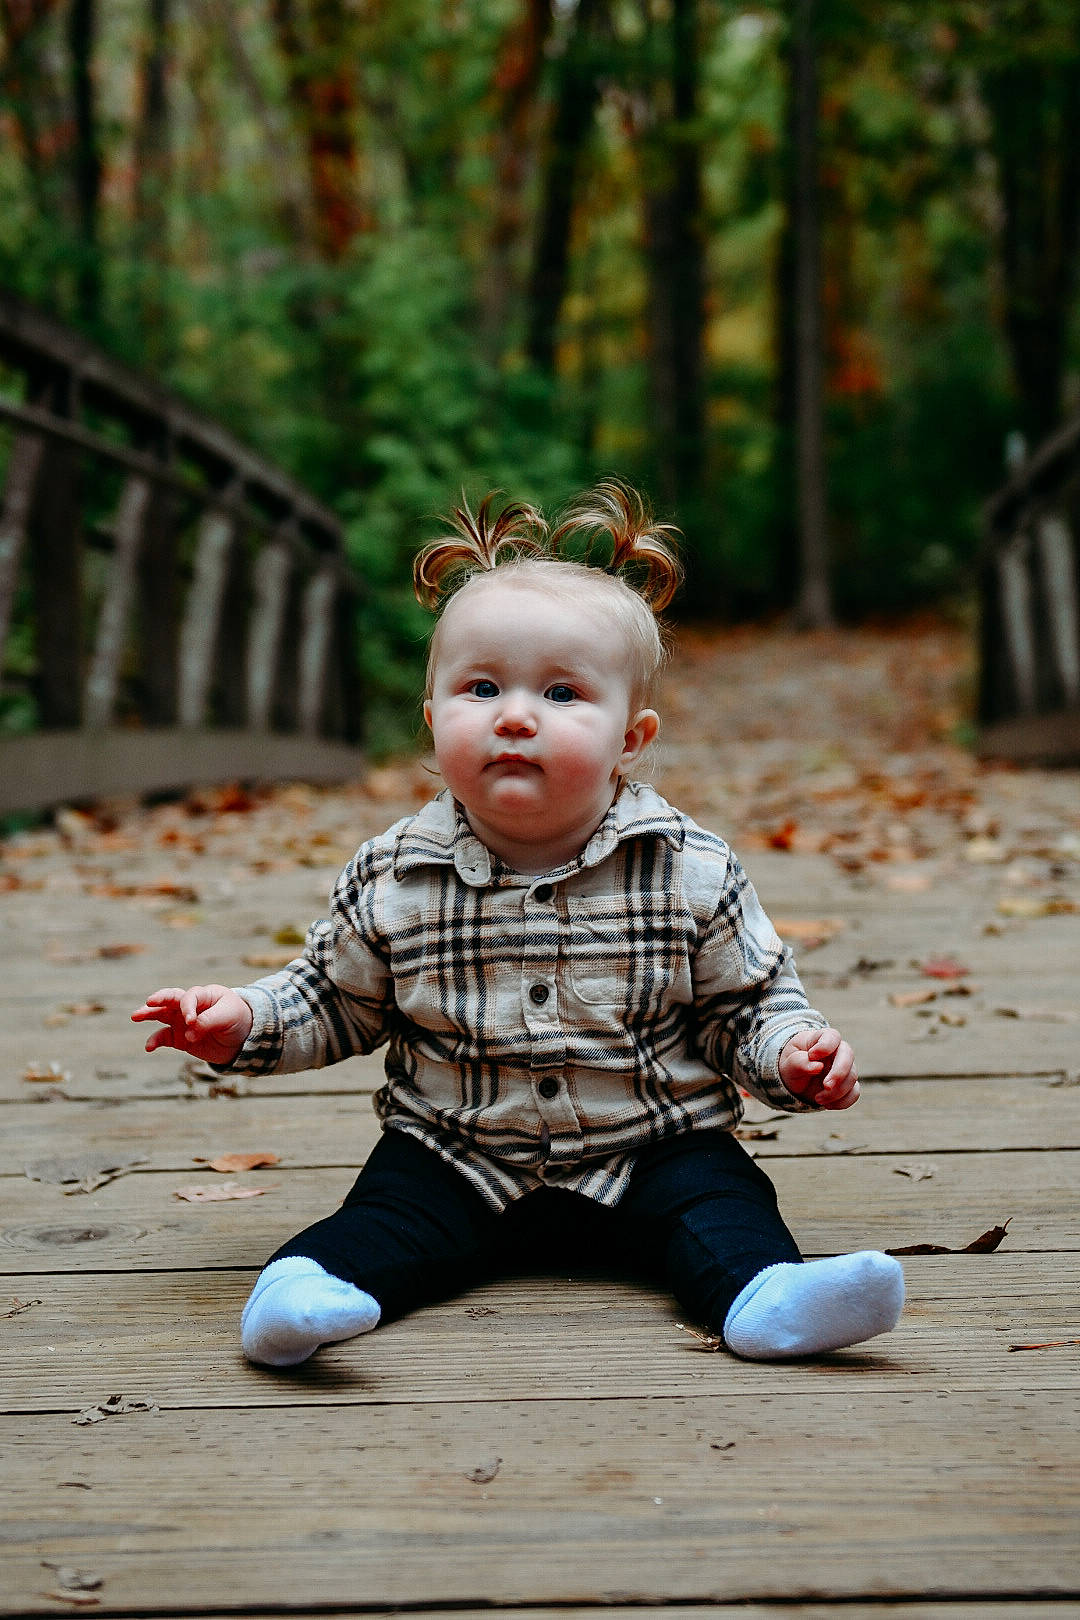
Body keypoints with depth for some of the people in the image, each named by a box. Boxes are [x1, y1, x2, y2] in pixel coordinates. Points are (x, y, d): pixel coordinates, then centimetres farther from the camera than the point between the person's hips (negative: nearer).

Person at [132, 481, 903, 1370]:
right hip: (457, 1157, 1)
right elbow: (336, 998, 9)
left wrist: (790, 1052, -18)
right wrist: (244, 1020, -7)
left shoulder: (691, 872, -10)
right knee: (393, 1206, -23)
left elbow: (748, 1001, 2)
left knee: (719, 1193, -24)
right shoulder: (392, 879, -7)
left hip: (648, 1154, 0)